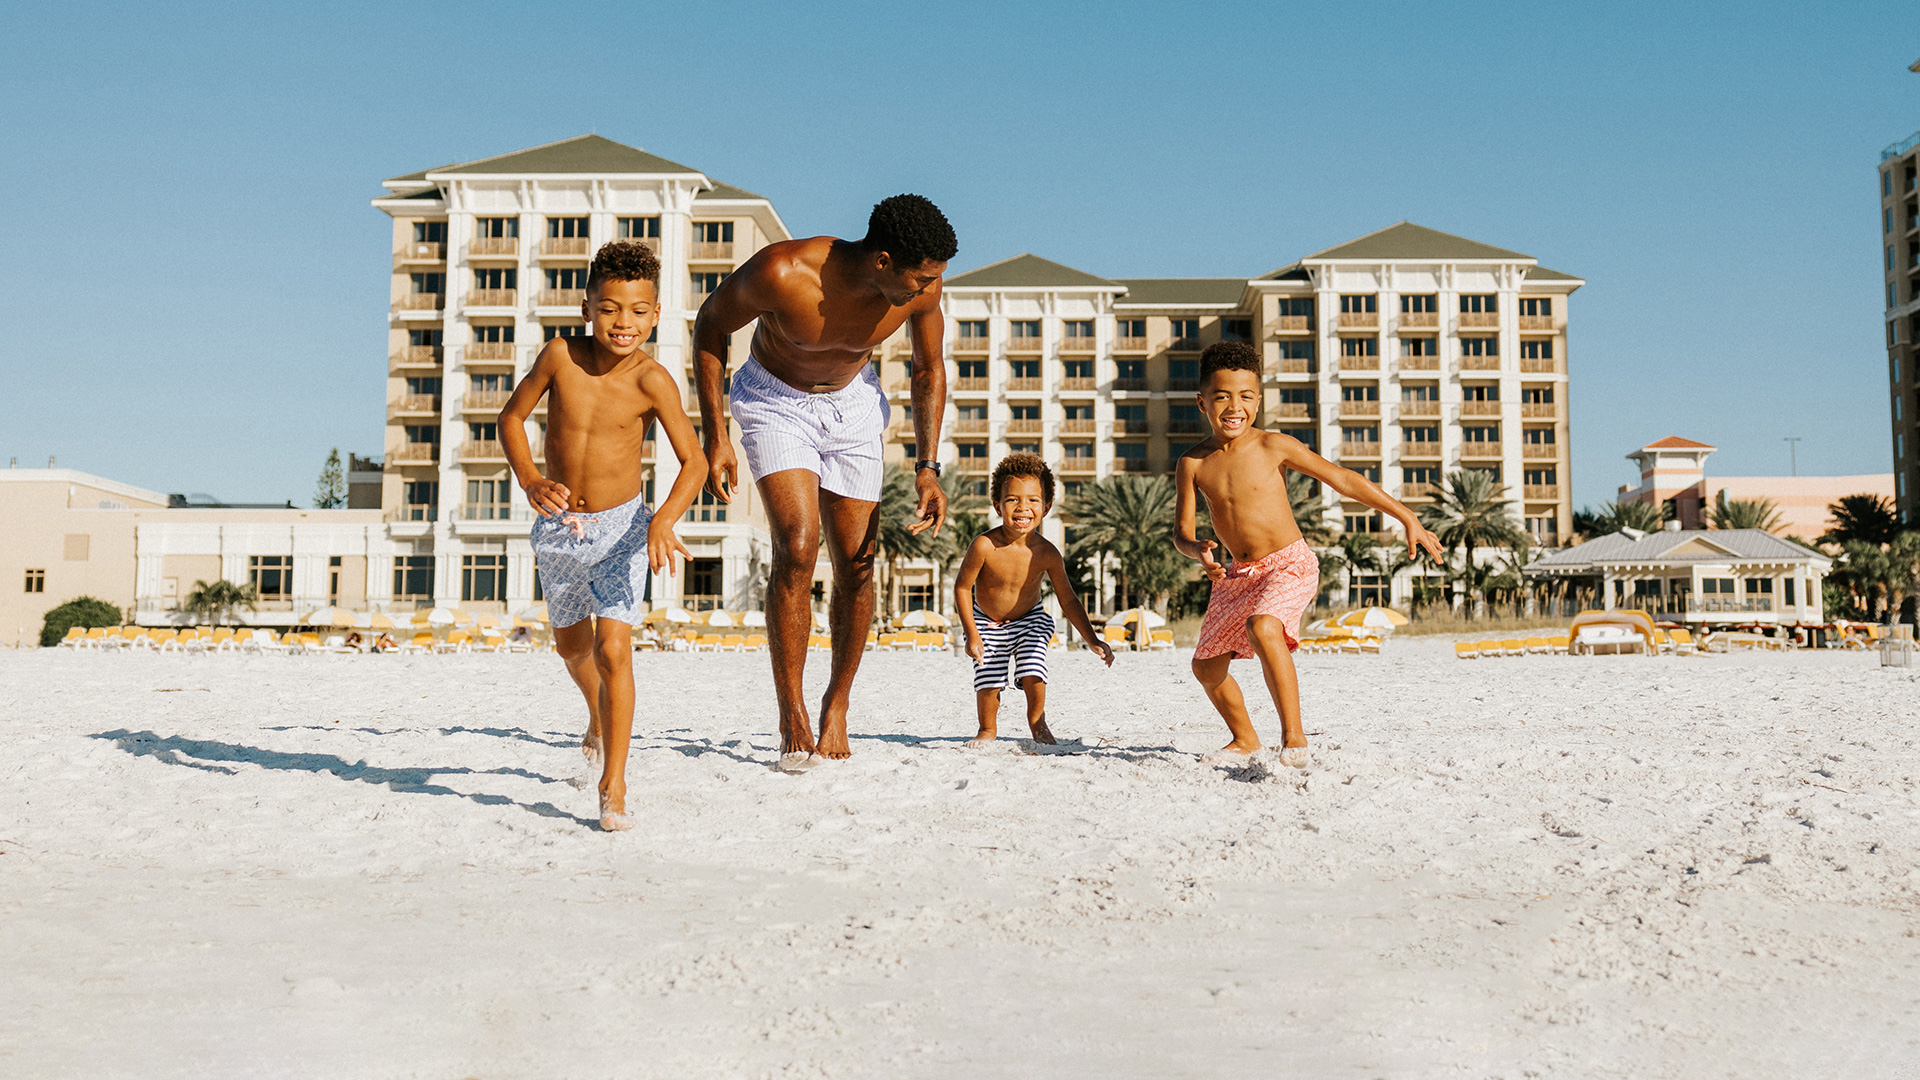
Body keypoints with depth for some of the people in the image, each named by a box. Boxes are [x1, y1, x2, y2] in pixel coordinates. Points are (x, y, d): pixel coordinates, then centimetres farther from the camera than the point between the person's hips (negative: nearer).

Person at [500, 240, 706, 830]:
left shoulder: (651, 380, -19)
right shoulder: (560, 356, -14)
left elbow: (693, 460, -20)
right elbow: (512, 416, -1)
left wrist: (663, 521, -36)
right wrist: (530, 481, -17)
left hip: (622, 526, -3)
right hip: (559, 526, 4)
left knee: (613, 650, -15)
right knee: (571, 645, 22)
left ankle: (613, 788, -5)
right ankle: (598, 718, 55)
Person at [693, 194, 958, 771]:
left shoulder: (921, 287, -22)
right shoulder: (780, 272, -33)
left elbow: (929, 369, -2)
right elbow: (711, 324, -14)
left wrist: (927, 469, -8)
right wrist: (715, 436, -16)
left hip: (851, 403, 3)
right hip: (774, 400, -3)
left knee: (857, 567, -1)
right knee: (797, 547, -21)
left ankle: (837, 704, 21)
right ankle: (792, 718, -9)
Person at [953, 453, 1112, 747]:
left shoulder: (1047, 554, -22)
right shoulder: (984, 547, -29)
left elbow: (1068, 600, -10)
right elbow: (962, 587, -15)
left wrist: (1092, 640, -12)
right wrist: (971, 633, -16)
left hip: (1029, 620, 1)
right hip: (986, 622, -1)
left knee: (1033, 673, -13)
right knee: (988, 681, -4)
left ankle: (1037, 723, 17)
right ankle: (988, 729, 26)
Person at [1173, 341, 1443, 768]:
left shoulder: (1274, 447, -13)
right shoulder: (1192, 464, -5)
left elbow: (1344, 479, -9)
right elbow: (1181, 530, -3)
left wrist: (1407, 518, -8)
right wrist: (1198, 551, -28)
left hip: (1290, 563, -5)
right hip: (1240, 573, 5)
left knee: (1263, 628, -35)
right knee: (1206, 665, 10)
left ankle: (1294, 735, -24)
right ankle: (1245, 739, 35)